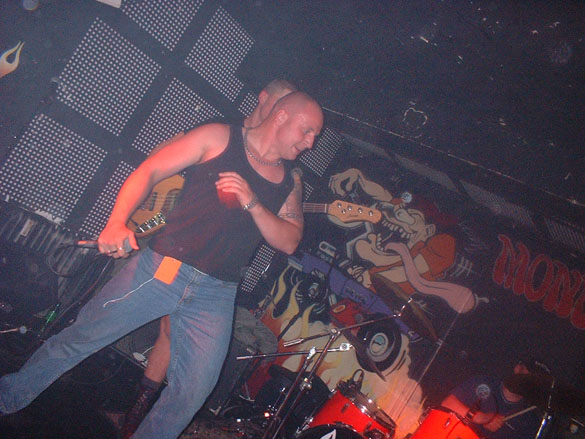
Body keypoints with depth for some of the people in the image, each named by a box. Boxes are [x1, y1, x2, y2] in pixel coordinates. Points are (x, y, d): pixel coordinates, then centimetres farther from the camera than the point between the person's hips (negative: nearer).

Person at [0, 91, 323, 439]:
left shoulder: (290, 182, 12)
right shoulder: (219, 138, 1)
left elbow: (289, 242, 3)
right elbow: (148, 172, -3)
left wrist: (252, 203, -12)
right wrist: (117, 223, -18)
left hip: (216, 294, 3)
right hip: (162, 267, -3)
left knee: (190, 397, 3)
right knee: (80, 338, 7)